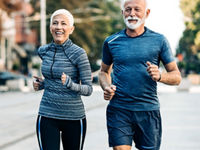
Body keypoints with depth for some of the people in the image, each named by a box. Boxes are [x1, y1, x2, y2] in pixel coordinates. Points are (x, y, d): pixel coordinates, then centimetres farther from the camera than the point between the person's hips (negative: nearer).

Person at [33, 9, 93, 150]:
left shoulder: (79, 53, -10)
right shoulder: (43, 51, 5)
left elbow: (88, 89, -8)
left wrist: (70, 84, -26)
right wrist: (42, 84, 7)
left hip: (74, 117, -3)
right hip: (47, 116, 3)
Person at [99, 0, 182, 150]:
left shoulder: (159, 40, 3)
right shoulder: (111, 42, 7)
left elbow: (176, 77, 6)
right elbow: (104, 71, 21)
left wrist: (159, 76, -16)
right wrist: (107, 87, -1)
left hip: (149, 111, 0)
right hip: (118, 110, 0)